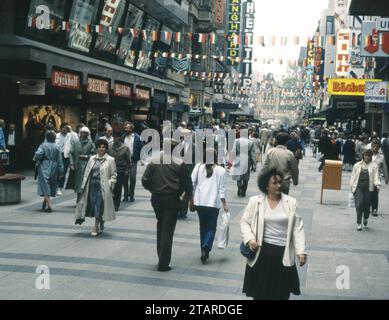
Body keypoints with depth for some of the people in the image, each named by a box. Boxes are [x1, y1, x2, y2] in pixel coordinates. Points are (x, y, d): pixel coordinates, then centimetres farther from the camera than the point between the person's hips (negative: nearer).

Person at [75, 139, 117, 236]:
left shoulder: (110, 160, 3)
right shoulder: (92, 159, 13)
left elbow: (114, 174, 4)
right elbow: (86, 172, 12)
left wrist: (110, 184, -9)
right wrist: (84, 185, 6)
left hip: (102, 187, -4)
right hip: (92, 185, 4)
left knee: (98, 206, -7)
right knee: (93, 205, 5)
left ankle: (96, 227, 1)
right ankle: (101, 224, 25)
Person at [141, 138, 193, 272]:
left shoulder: (153, 161, -1)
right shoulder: (179, 163, -8)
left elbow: (145, 180, -3)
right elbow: (187, 183, -4)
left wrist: (153, 190, 13)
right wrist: (185, 194, 14)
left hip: (156, 197, 3)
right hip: (172, 199, -3)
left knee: (160, 226, 22)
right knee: (168, 230, 1)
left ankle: (161, 256, 25)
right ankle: (163, 263, 1)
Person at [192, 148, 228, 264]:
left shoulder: (198, 167, 1)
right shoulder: (220, 170, -3)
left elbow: (192, 183, 1)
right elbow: (222, 189, -4)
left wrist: (191, 198, 12)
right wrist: (224, 204, 3)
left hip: (199, 202, 3)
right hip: (213, 203, -2)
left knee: (203, 227, 16)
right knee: (211, 227, 5)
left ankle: (204, 250, 20)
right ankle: (206, 247, -18)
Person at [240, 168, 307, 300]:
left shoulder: (291, 202, 1)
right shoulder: (255, 201, -2)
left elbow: (298, 228, 0)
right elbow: (244, 221, 3)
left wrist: (301, 251, -7)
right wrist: (250, 239, -14)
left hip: (283, 253, 1)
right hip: (262, 252, -1)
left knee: (282, 293, 10)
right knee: (260, 292, 11)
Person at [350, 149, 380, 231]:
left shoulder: (374, 165, 8)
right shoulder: (357, 165, 13)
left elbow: (376, 176, 0)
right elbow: (353, 176, 14)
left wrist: (377, 185, -17)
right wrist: (351, 187, 7)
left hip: (368, 188, 0)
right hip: (358, 187, 0)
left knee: (367, 205, 1)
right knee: (359, 204, -13)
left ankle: (365, 218, 33)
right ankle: (359, 223, -5)